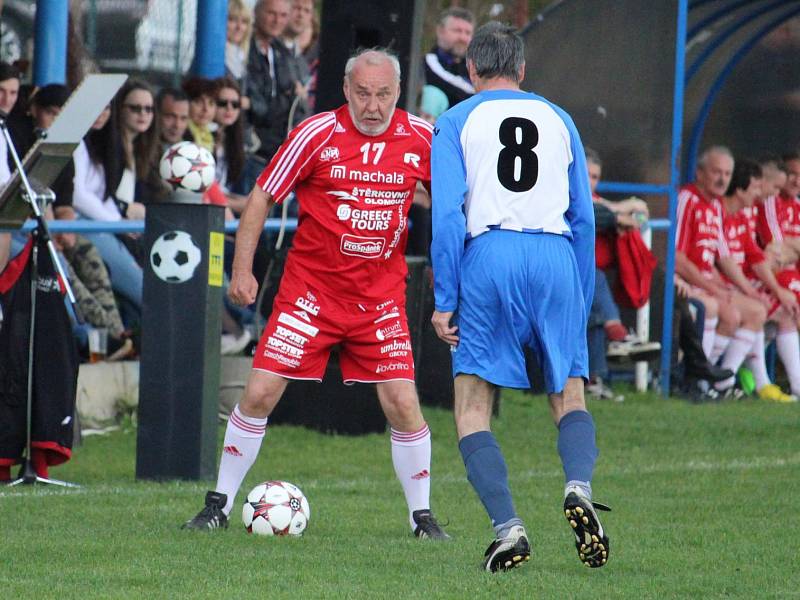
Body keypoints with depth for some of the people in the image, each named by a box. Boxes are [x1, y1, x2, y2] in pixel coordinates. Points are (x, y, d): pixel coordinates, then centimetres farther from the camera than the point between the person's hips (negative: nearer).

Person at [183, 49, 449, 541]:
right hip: (311, 288, -1)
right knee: (260, 393, -5)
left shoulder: (420, 139, -3)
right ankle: (220, 504, 9)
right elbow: (263, 197, -1)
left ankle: (423, 515, 8)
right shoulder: (317, 134, -9)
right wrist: (242, 269, -6)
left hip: (381, 296, 1)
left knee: (403, 403, -8)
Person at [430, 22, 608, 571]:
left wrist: (444, 301, -1)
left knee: (473, 409, 3)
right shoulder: (558, 119, 18)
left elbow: (447, 215, -1)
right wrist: (582, 300, 22)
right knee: (570, 398, 8)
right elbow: (584, 217, 16)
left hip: (489, 258, -2)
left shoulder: (457, 122, 9)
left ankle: (508, 528, -13)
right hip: (556, 258, 2)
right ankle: (579, 489, -22)